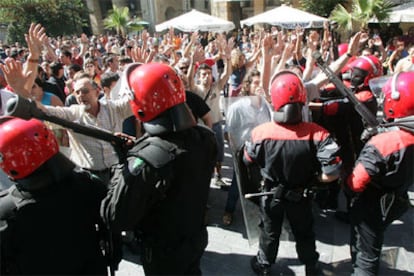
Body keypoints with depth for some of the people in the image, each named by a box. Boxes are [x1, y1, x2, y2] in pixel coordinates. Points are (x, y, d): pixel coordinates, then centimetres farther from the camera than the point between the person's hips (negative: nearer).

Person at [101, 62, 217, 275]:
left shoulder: (147, 160, -36)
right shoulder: (205, 138, -13)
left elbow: (116, 217, -26)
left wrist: (122, 166, -16)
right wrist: (135, 151, 1)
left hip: (163, 253, -5)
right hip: (196, 238, 5)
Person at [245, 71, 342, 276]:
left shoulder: (261, 132, -27)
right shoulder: (317, 133, -28)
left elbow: (248, 160, -8)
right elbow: (332, 173, -27)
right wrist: (313, 178, -7)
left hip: (271, 194, 0)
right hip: (301, 195, 0)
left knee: (269, 232, 25)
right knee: (304, 233, 27)